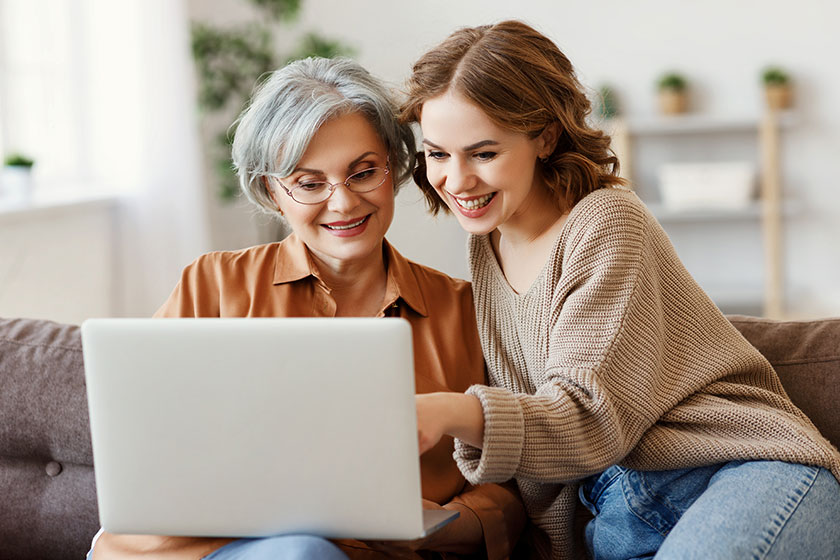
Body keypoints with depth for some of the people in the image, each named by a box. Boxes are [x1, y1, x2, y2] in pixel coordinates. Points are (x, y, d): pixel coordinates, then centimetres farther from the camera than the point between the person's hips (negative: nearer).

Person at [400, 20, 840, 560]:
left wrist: (455, 414, -35)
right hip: (621, 517, 6)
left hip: (747, 473, -6)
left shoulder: (606, 222, -8)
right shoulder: (487, 251, 14)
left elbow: (590, 419, -19)